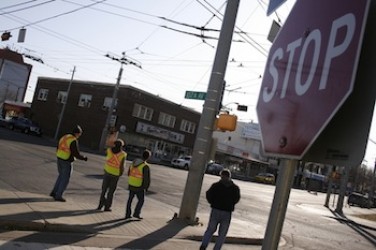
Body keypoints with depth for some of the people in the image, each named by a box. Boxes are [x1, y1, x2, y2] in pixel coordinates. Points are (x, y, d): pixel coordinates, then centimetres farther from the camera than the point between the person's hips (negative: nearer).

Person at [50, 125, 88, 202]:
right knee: (65, 179, 3)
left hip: (59, 159, 8)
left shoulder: (64, 137, 9)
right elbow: (77, 154, -19)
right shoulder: (74, 141, -18)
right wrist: (84, 158, -3)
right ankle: (58, 196, 7)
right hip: (67, 162, -8)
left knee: (61, 176, 23)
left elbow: (58, 149, 15)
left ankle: (54, 192, 25)